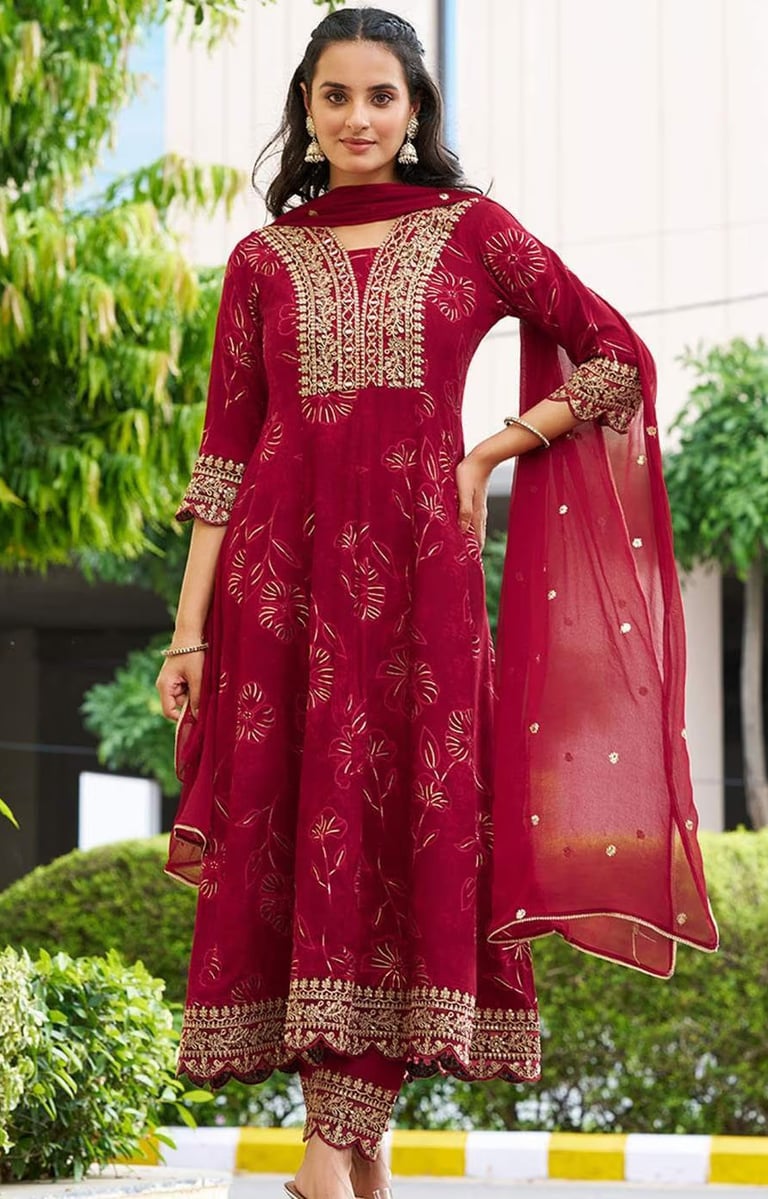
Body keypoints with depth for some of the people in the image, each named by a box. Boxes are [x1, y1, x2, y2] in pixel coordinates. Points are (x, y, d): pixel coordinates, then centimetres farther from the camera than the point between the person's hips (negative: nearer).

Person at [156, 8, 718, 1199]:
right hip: (281, 563, 1)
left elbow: (621, 359, 11)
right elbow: (223, 454, 8)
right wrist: (189, 631, 2)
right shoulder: (263, 261, 10)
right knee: (289, 828, -3)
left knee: (400, 829, -8)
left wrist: (490, 453, 3)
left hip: (415, 564, -1)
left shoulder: (474, 231, 8)